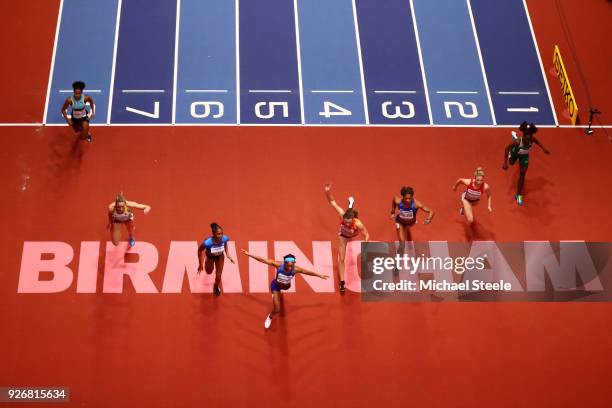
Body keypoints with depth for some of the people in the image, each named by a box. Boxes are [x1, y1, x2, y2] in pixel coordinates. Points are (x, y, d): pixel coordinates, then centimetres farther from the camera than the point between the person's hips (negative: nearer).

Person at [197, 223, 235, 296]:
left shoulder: (224, 238, -37)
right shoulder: (207, 242, -45)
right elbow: (200, 250, -23)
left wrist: (227, 254, -7)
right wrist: (201, 264, -15)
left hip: (220, 256, 1)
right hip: (210, 256, -1)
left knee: (218, 276, 7)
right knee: (209, 272, 26)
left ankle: (216, 286, 45)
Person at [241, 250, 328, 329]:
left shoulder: (295, 269, -33)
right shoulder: (278, 265, -38)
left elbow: (307, 272, -17)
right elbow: (263, 260, -35)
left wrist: (320, 275, -7)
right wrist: (249, 254, -36)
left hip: (286, 286, 2)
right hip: (276, 286, -2)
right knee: (277, 310, -4)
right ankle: (270, 318, 29)